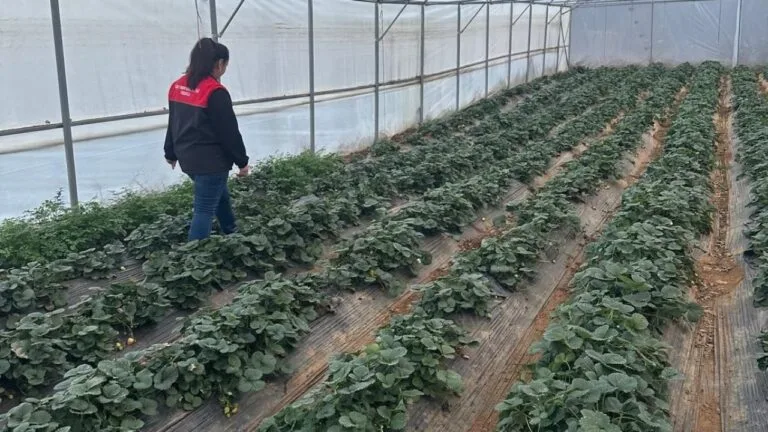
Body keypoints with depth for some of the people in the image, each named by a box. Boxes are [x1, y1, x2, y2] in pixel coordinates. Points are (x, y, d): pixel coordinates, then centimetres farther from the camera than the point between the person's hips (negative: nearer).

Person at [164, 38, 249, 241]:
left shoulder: (177, 87, 6)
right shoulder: (215, 92, -18)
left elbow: (173, 124, 14)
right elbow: (229, 132, -16)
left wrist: (171, 154, 24)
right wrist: (242, 161, -6)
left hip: (188, 158, 9)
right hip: (212, 161, -9)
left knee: (220, 195, 27)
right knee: (205, 210, -3)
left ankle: (231, 234, 43)